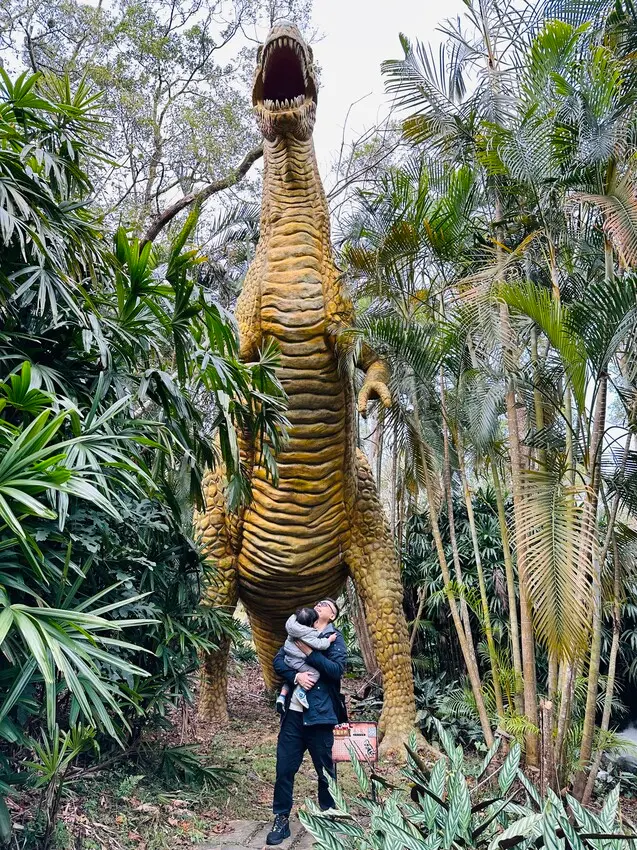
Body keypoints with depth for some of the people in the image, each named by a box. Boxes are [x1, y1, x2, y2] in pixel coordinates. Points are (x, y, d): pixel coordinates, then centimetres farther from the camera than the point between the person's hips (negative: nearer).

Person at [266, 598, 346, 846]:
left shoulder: (335, 638, 2)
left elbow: (337, 669, -13)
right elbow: (278, 660, 3)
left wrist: (309, 652, -16)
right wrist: (296, 675, -14)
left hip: (320, 714, -3)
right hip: (294, 712, 3)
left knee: (325, 769, 8)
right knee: (284, 767, 4)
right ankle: (281, 819, 16)